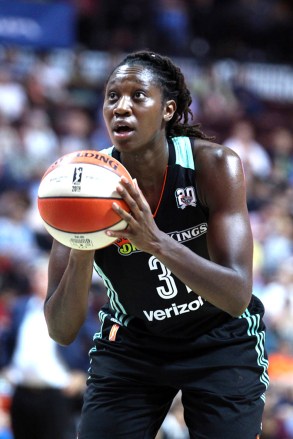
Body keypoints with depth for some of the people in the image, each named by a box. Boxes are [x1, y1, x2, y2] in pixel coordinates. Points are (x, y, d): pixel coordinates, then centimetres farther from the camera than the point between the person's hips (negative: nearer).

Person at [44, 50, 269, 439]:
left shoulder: (214, 165, -23)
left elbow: (237, 297, -32)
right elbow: (61, 331, -21)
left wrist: (156, 242, -46)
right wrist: (82, 253, -40)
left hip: (221, 342, -1)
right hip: (130, 344, 1)